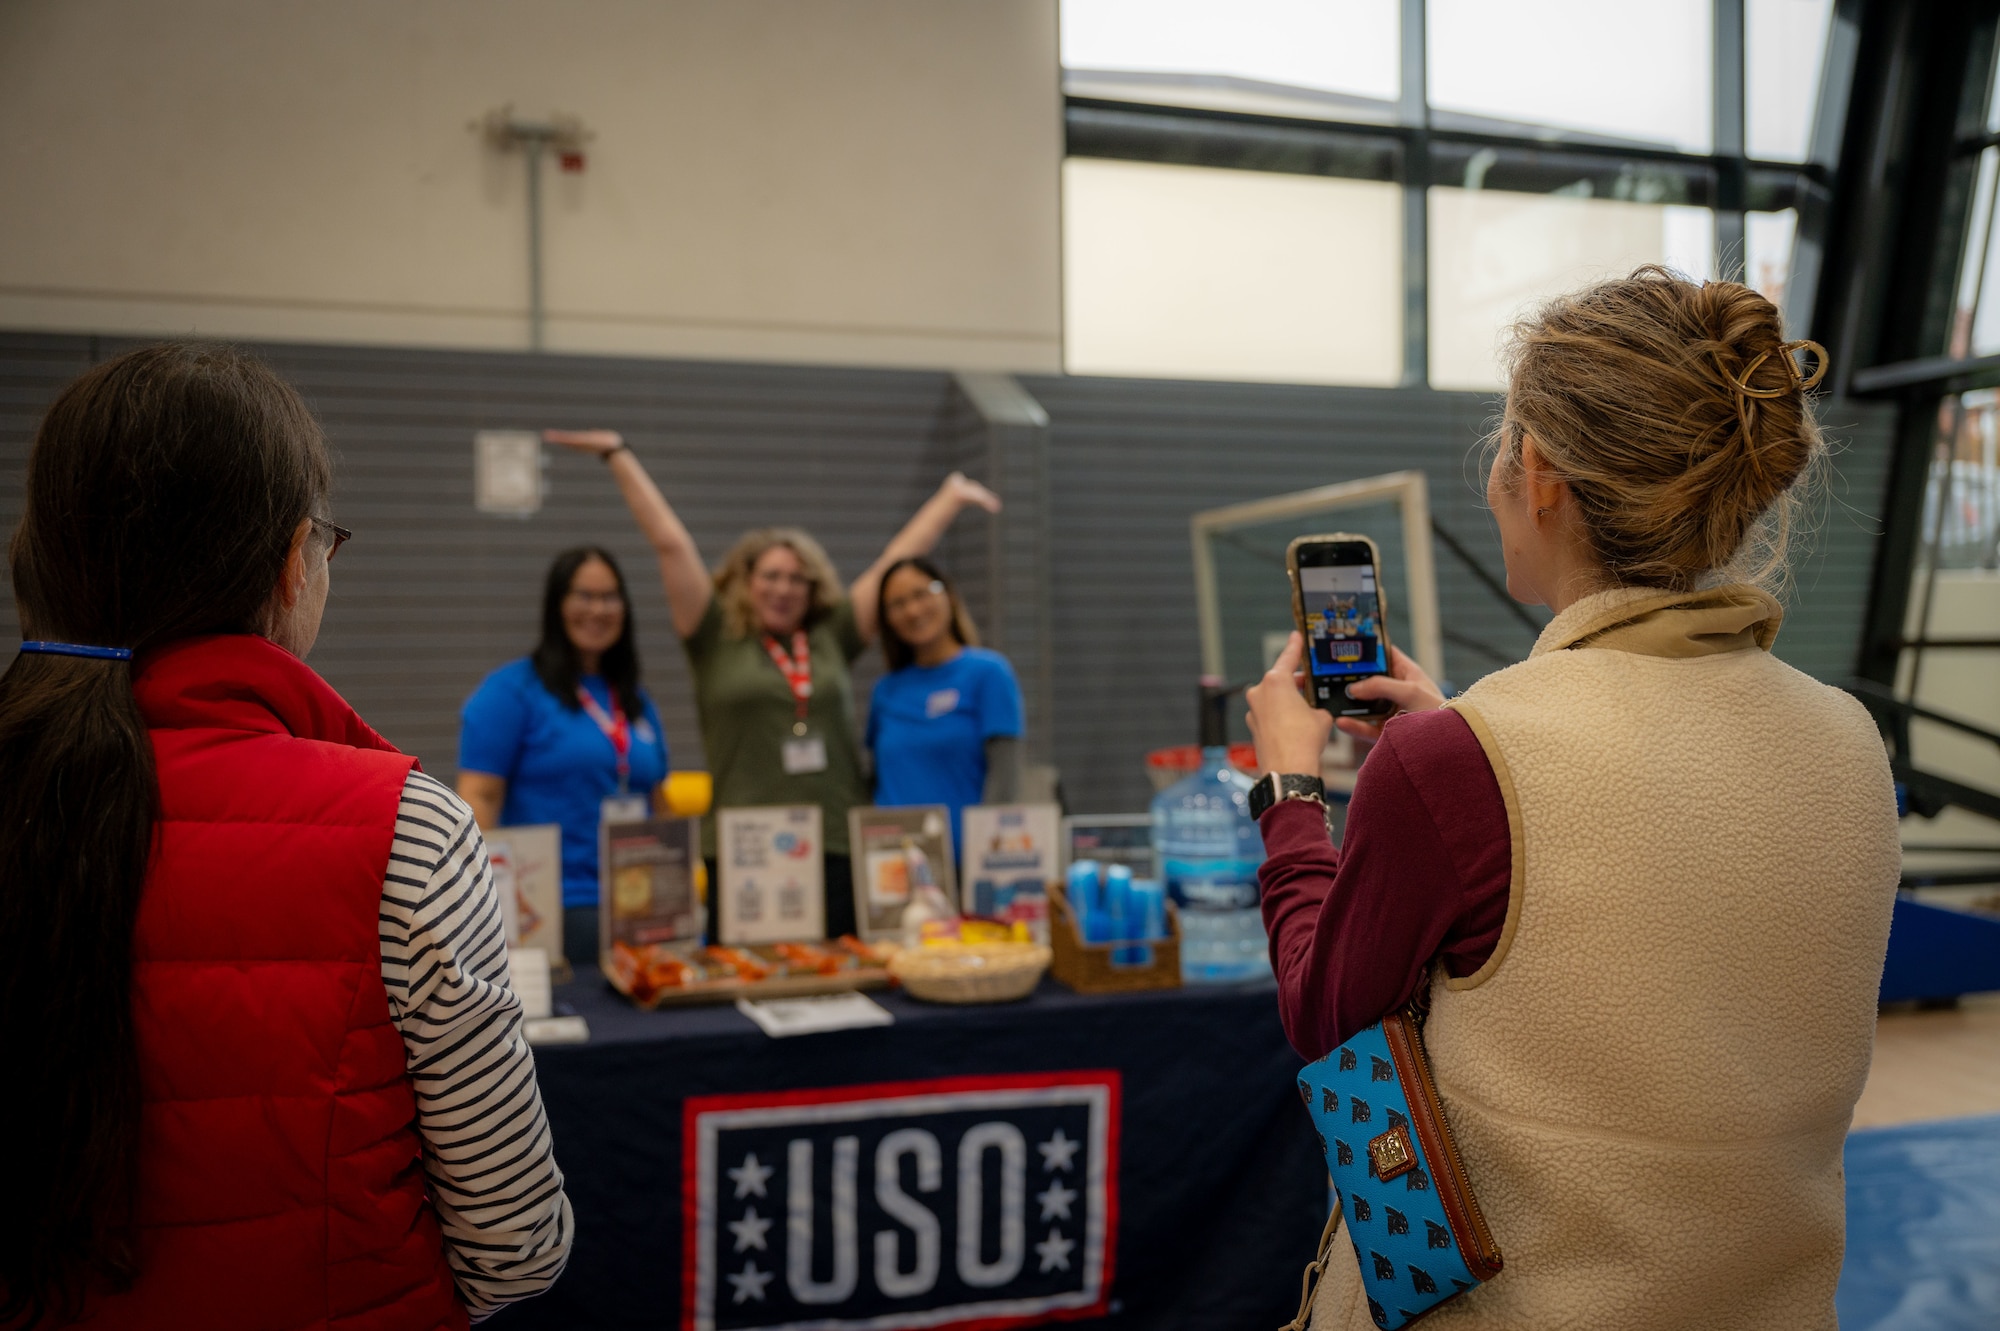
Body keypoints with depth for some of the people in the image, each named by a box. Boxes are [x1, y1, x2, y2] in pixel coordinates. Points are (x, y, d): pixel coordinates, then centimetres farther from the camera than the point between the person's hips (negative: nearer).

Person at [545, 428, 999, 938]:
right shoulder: (717, 640, 6)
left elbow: (900, 557, 18)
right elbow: (671, 543, 6)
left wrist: (952, 498, 26)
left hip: (840, 851, 2)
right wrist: (618, 454, 7)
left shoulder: (832, 636, 11)